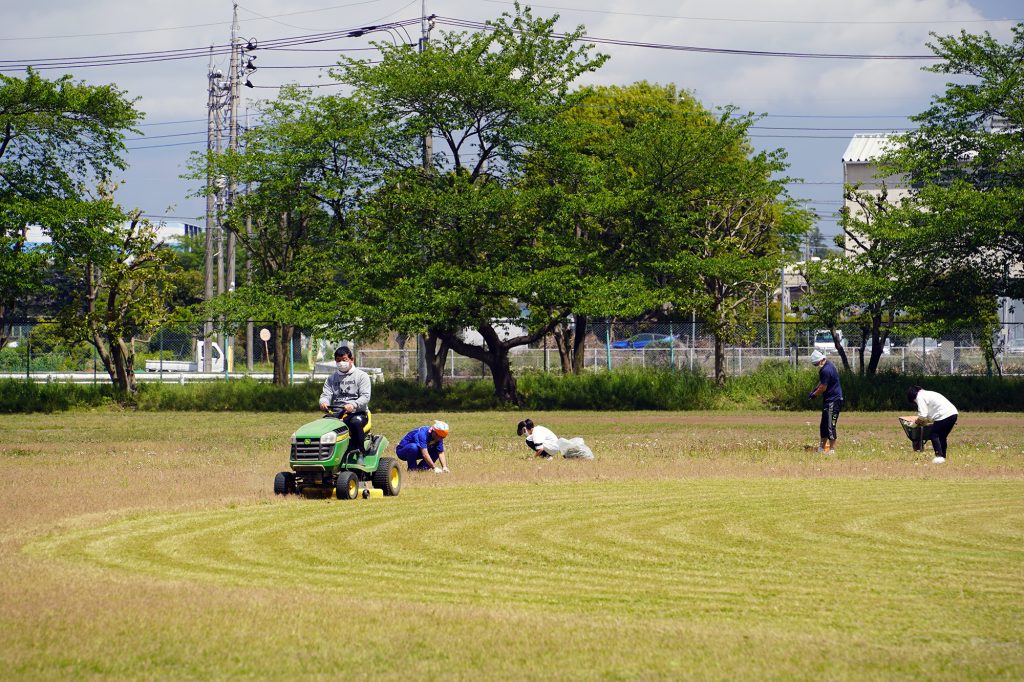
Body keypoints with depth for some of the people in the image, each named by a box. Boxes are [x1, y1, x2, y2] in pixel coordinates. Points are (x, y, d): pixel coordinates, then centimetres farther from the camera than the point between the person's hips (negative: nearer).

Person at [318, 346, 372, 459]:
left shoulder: (361, 376, 7)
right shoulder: (332, 379, 21)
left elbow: (365, 397, -5)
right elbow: (326, 395, 8)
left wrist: (353, 405, -26)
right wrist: (323, 402, -18)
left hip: (357, 413, -3)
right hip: (336, 414, 3)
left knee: (356, 422, -38)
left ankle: (360, 454, -31)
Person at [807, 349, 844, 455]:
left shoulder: (826, 370, -21)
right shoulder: (827, 366, 12)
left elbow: (823, 387, -17)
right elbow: (822, 382, 23)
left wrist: (814, 394, -2)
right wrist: (814, 390, 10)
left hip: (833, 401, -11)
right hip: (828, 400, 11)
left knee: (830, 426, -9)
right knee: (824, 425, 16)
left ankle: (832, 449, -6)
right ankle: (822, 448, 22)